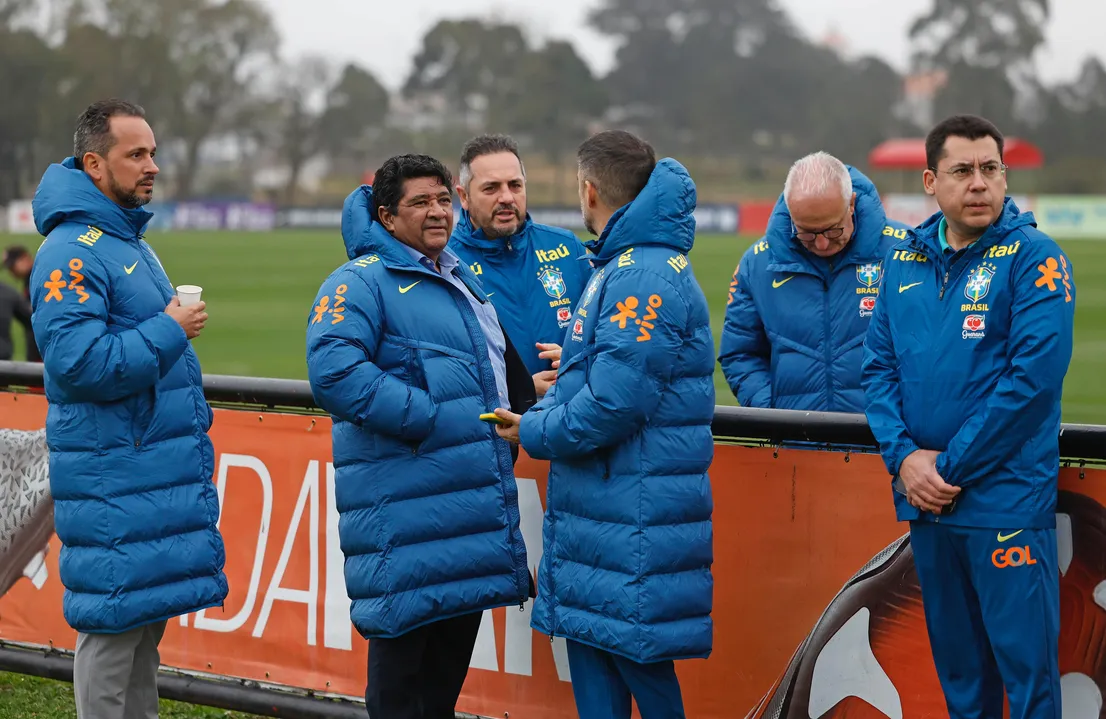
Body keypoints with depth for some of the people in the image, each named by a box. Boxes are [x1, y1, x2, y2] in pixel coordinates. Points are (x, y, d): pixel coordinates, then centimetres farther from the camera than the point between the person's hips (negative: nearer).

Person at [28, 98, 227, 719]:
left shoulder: (132, 243, 17)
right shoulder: (73, 253, -15)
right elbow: (80, 364, -24)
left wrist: (196, 431, 19)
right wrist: (169, 332, -17)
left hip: (160, 474, 10)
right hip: (113, 476, -10)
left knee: (148, 622, 14)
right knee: (114, 624, -4)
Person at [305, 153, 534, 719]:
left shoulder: (464, 280, 20)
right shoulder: (362, 283, -7)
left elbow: (498, 367, 36)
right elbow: (335, 373, -23)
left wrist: (522, 414, 16)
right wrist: (433, 420, -22)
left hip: (475, 496, 8)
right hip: (405, 502, -8)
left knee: (455, 639, 14)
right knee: (403, 638, -5)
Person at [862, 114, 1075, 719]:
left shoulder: (1033, 257, -8)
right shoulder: (904, 260, 10)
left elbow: (1035, 376, -16)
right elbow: (880, 366, 10)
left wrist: (951, 466, -14)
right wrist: (903, 457, -7)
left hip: (1006, 503, -5)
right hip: (924, 500, 5)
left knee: (1026, 667, -3)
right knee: (956, 665, 15)